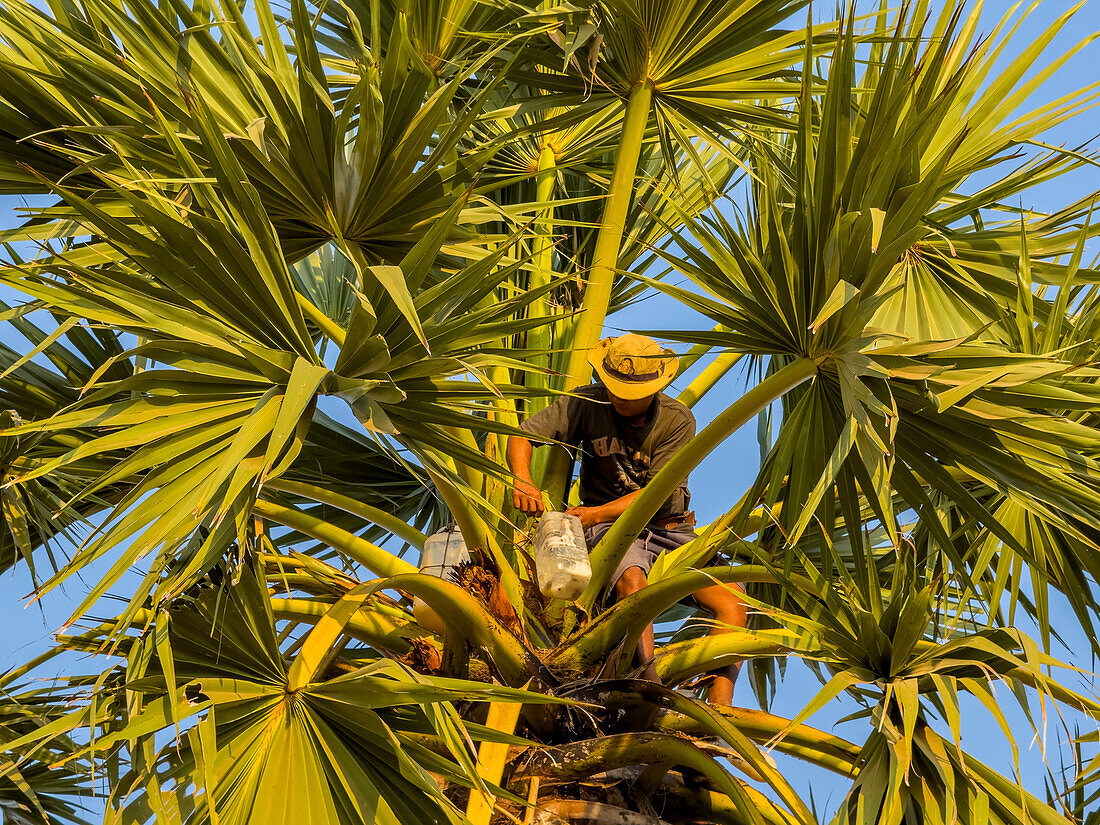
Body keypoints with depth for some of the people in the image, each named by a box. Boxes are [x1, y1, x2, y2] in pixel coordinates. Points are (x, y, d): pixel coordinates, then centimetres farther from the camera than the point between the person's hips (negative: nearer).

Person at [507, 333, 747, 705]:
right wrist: (522, 479, -26)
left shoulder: (678, 420, -5)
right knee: (632, 580, -37)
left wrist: (595, 514, -25)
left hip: (672, 530, 2)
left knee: (732, 605, -21)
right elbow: (522, 435, -3)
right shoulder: (588, 403, -1)